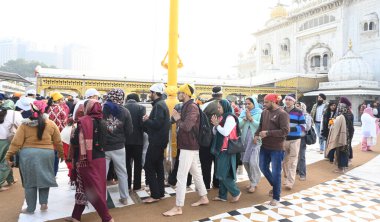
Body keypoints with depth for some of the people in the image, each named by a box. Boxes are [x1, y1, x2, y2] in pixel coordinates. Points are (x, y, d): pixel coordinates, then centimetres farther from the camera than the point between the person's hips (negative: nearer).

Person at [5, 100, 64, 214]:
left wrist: (9, 156, 8)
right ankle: (44, 203, 15)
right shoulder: (51, 124, 0)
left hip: (28, 154, 0)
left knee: (30, 181, 11)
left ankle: (30, 208, 21)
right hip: (46, 154, 0)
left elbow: (16, 142, -2)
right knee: (44, 178, 18)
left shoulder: (25, 124, -2)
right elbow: (58, 141, 7)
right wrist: (61, 154, 20)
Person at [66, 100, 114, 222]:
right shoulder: (102, 121, 7)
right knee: (83, 186, 17)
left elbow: (77, 141, -14)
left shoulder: (84, 121, -14)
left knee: (93, 189, 3)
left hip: (87, 160, -7)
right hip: (100, 158, 7)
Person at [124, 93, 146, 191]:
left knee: (127, 162, 14)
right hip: (138, 139, -2)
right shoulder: (141, 107, -8)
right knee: (137, 163, 9)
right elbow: (142, 123, -14)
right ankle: (137, 185, 13)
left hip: (125, 139, 3)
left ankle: (127, 185, 20)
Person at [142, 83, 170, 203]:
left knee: (149, 167, -4)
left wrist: (146, 120, -10)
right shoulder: (162, 104, 15)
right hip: (160, 140, 10)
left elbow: (156, 124, -25)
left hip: (156, 141, -10)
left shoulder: (158, 105, -16)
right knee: (158, 166, 14)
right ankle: (160, 192, 23)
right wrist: (148, 120, 4)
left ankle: (155, 195, 1)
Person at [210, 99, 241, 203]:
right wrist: (215, 125, -3)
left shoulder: (230, 118, -13)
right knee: (221, 174, 11)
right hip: (220, 149, 9)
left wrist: (217, 124, -11)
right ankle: (222, 195, 20)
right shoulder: (221, 117, 12)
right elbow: (215, 132, 14)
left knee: (223, 174, -5)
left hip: (227, 150, -9)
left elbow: (225, 132, -22)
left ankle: (236, 192, 11)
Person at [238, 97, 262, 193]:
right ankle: (252, 180, 29)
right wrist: (245, 118, -11)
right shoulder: (243, 113, 10)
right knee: (245, 161, 10)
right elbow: (239, 125, 2)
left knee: (253, 162, -10)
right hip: (245, 140, 5)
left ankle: (254, 183, 8)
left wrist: (251, 118, -15)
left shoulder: (259, 113, -3)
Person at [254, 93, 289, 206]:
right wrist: (256, 134, -3)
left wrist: (268, 133, -25)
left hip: (276, 148, -7)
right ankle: (275, 186, 42)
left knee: (276, 172, 2)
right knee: (263, 167, 18)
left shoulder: (282, 114, -16)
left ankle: (276, 197, 21)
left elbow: (285, 131, -23)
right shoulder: (264, 112, 5)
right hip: (264, 146, 7)